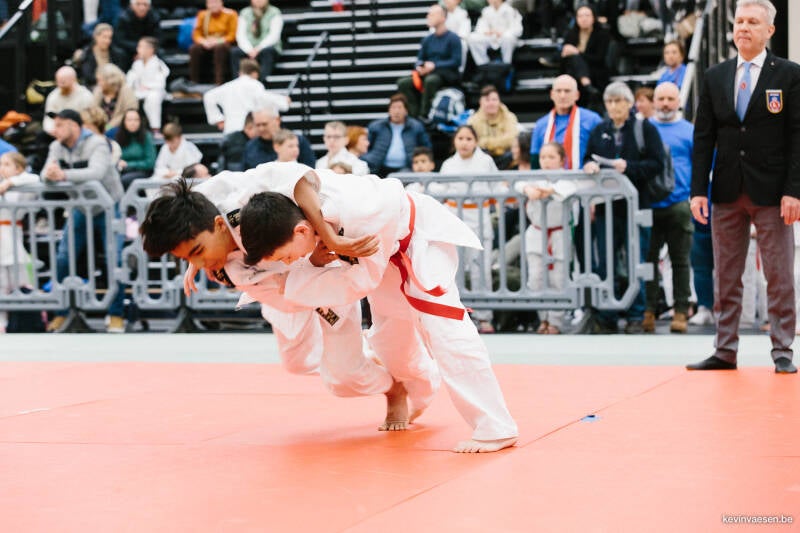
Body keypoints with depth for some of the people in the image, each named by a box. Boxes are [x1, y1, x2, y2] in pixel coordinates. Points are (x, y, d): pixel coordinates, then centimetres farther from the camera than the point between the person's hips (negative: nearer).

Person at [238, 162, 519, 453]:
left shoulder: (366, 218, -46)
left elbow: (362, 279, -31)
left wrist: (290, 282, -30)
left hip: (420, 235, -7)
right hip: (388, 247, 7)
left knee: (442, 326, -20)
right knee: (389, 330, 20)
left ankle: (495, 429, -15)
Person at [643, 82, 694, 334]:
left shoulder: (690, 131, 7)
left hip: (679, 206, -1)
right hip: (647, 206, 1)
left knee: (680, 260, 3)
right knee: (648, 258, 1)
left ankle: (681, 311, 5)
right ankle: (648, 310, 5)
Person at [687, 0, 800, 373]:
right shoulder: (714, 77, 10)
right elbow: (703, 137, 8)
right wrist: (698, 190, 0)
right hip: (727, 191, 4)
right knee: (726, 277, 7)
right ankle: (725, 351, 13)